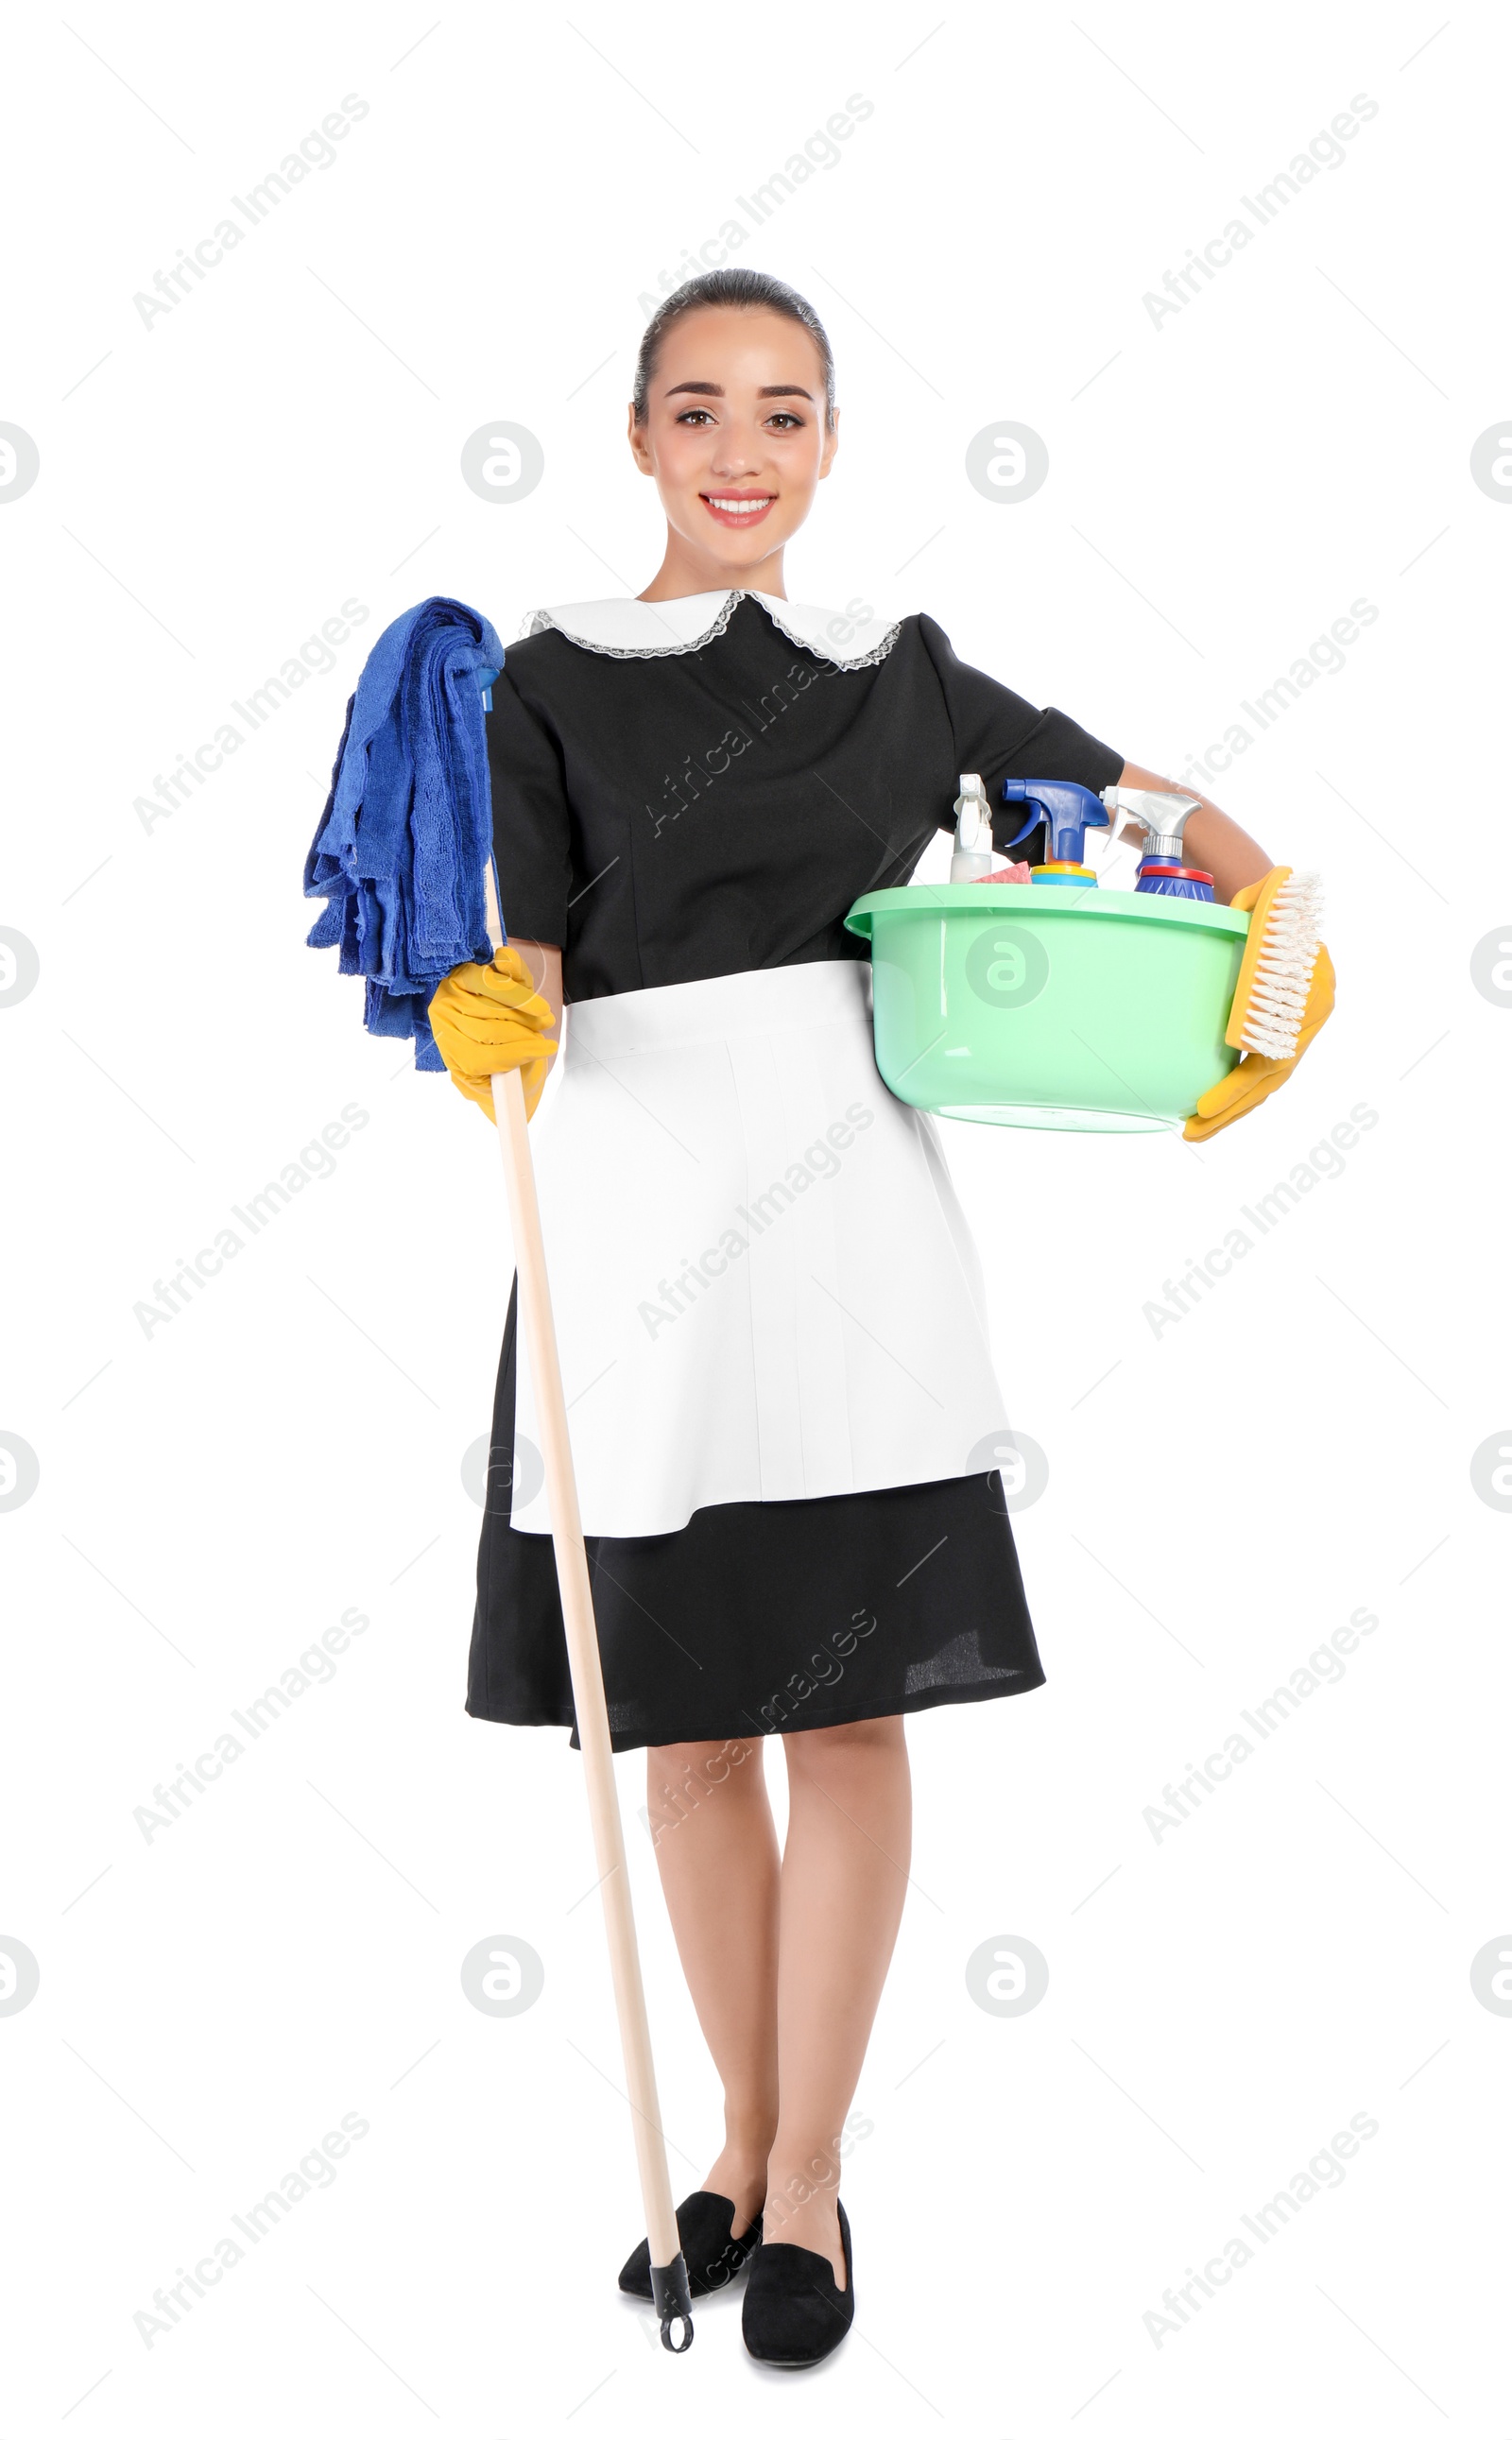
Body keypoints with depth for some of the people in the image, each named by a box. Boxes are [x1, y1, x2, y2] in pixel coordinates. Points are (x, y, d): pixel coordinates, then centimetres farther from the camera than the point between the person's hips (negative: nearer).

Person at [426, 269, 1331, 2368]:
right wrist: (479, 1021, -27)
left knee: (846, 1707, 3)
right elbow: (521, 975, -5)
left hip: (845, 1220, 1)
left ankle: (809, 2176, 19)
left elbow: (1182, 828, 17)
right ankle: (744, 2135, 29)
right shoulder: (551, 684, 4)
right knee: (687, 1722, 9)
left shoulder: (903, 677, 11)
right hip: (637, 1219, -1)